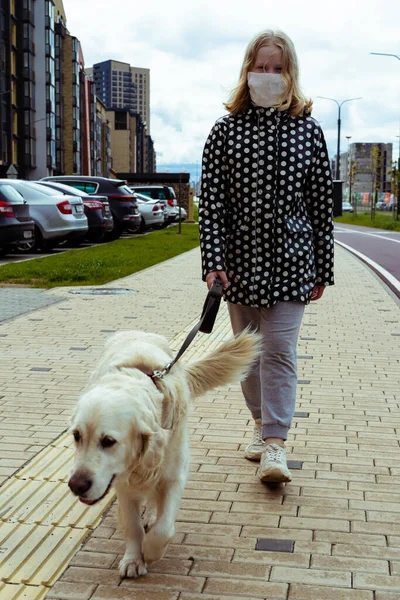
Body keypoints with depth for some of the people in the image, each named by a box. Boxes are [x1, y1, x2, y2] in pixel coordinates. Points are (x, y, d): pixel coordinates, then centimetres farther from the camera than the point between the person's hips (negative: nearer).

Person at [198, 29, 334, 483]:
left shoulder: (309, 132, 2)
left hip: (290, 262, -1)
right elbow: (210, 200, -3)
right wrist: (213, 261, -13)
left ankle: (275, 444, 0)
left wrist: (322, 270, 3)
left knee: (279, 349, -4)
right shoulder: (226, 130, 1)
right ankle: (261, 423, 31)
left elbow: (322, 205, 3)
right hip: (240, 260, 2)